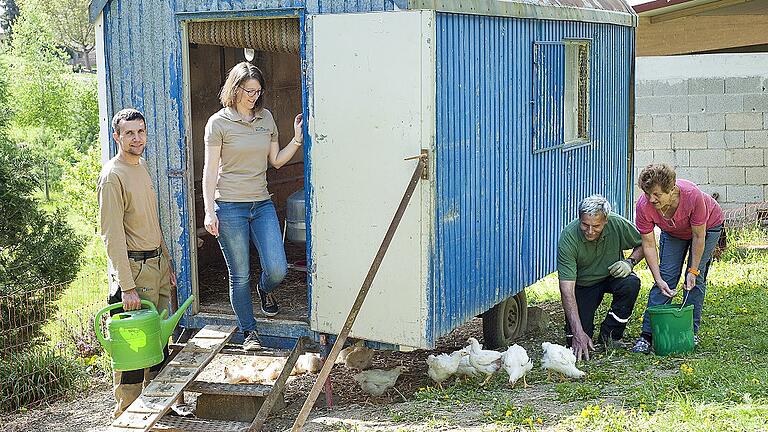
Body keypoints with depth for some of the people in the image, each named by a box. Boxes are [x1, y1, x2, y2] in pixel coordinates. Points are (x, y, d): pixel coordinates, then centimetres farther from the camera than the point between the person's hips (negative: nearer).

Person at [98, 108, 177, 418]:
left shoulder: (142, 166, 12)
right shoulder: (113, 175, -15)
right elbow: (112, 235, -20)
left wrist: (166, 262, 19)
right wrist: (127, 286, -24)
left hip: (157, 263, 9)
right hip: (134, 267, -8)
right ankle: (126, 412, 9)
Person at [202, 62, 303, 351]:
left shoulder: (266, 119, 9)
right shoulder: (219, 123, -4)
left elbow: (276, 161, 16)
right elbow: (210, 170, -4)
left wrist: (297, 140, 2)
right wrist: (209, 211, -9)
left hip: (262, 204, 4)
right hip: (230, 207, -4)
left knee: (277, 269, -5)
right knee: (240, 275, 2)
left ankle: (265, 290, 32)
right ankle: (249, 331, 18)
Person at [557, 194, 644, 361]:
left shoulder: (618, 224, -23)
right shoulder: (568, 237, -30)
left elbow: (642, 244, 0)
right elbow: (567, 289, -33)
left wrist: (630, 262, -22)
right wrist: (578, 333, -39)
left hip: (612, 276, 2)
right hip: (582, 283, -2)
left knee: (631, 284, -32)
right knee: (575, 339, -15)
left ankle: (609, 335, -11)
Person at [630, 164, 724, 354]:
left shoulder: (692, 196, -42)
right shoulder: (644, 206, -34)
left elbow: (698, 236, -28)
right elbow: (648, 245, -24)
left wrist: (693, 271, -24)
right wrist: (658, 280, -29)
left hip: (707, 226, -2)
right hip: (673, 232, 2)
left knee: (696, 279, -10)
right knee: (666, 277, -9)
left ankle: (691, 331, 1)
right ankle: (647, 334, -8)